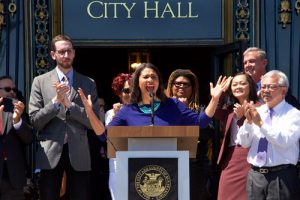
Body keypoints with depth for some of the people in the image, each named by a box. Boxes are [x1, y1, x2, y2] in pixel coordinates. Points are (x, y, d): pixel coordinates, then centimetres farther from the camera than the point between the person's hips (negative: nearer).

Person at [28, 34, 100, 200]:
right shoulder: (40, 81, 6)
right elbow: (34, 121, 0)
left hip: (79, 155, 1)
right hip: (50, 154, 0)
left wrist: (69, 104, -10)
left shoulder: (88, 83, 8)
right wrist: (55, 101, -13)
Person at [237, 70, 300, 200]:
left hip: (281, 177, -4)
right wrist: (248, 121, -11)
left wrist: (261, 123, -21)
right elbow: (244, 143, 5)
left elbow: (285, 141, -19)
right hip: (255, 175, 4)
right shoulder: (256, 111, 10)